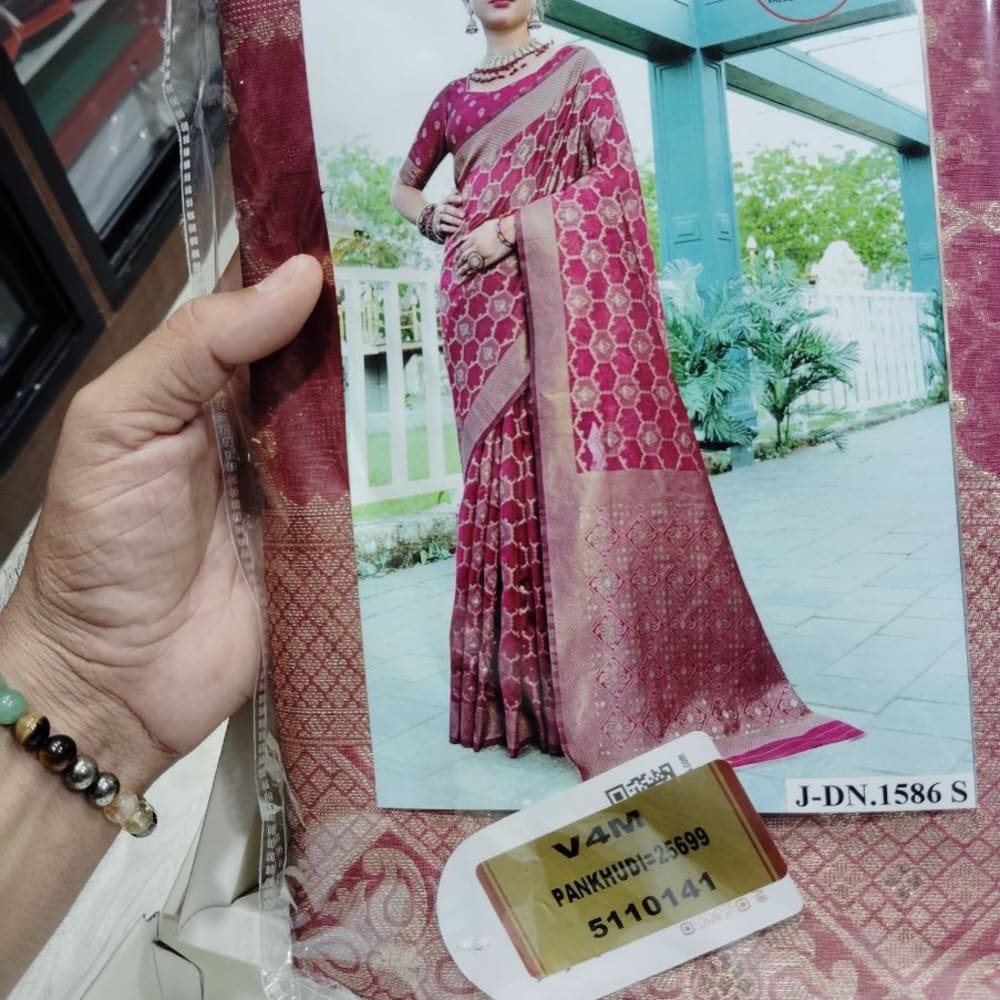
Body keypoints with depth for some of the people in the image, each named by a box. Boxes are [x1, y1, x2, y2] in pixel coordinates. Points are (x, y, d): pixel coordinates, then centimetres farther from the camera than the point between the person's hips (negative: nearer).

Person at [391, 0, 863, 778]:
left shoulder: (576, 69, 11)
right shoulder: (454, 99, 22)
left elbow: (615, 170, -3)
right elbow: (404, 186, 34)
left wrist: (513, 226, -11)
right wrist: (433, 218, 10)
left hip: (562, 289, -4)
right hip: (482, 307, 4)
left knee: (580, 469, -13)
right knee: (503, 475, -2)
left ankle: (612, 697, -8)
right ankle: (516, 688, 3)